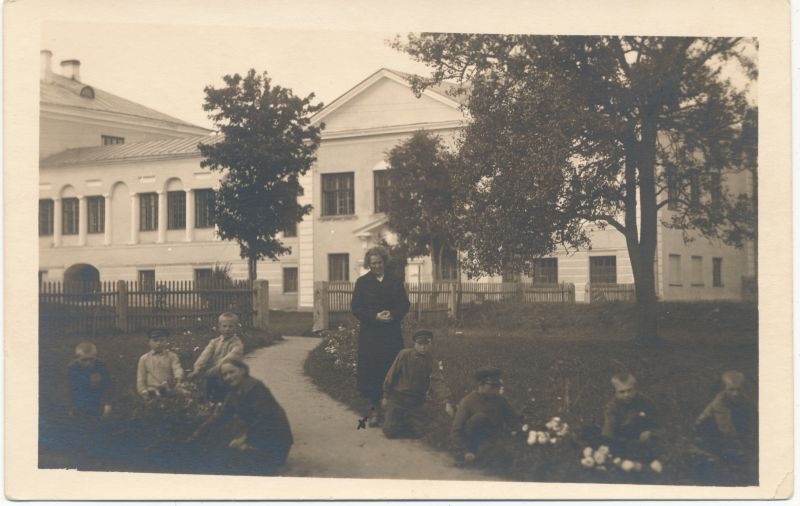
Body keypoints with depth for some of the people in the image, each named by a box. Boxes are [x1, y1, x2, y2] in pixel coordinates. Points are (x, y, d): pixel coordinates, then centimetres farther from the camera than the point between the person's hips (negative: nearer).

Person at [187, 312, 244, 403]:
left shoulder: (237, 344, -8)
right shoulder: (214, 342, 8)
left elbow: (228, 360, -22)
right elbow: (205, 355, -10)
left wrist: (209, 371, -33)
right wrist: (197, 370, -28)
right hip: (211, 380, 5)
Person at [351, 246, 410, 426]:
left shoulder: (395, 281, 9)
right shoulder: (362, 283, 5)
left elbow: (405, 304, 7)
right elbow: (356, 308, 0)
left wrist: (393, 315, -13)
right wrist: (375, 317, -14)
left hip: (392, 334, 1)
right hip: (370, 334, -1)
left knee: (392, 370, -1)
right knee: (371, 370, -3)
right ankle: (375, 409, 4)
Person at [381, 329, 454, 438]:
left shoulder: (430, 362, -7)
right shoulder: (404, 355, -12)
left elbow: (439, 381, -19)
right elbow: (391, 375, -5)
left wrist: (447, 402, -33)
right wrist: (386, 396, -1)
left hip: (416, 402, 2)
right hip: (397, 398, -2)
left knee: (417, 433, 0)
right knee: (390, 432, -6)